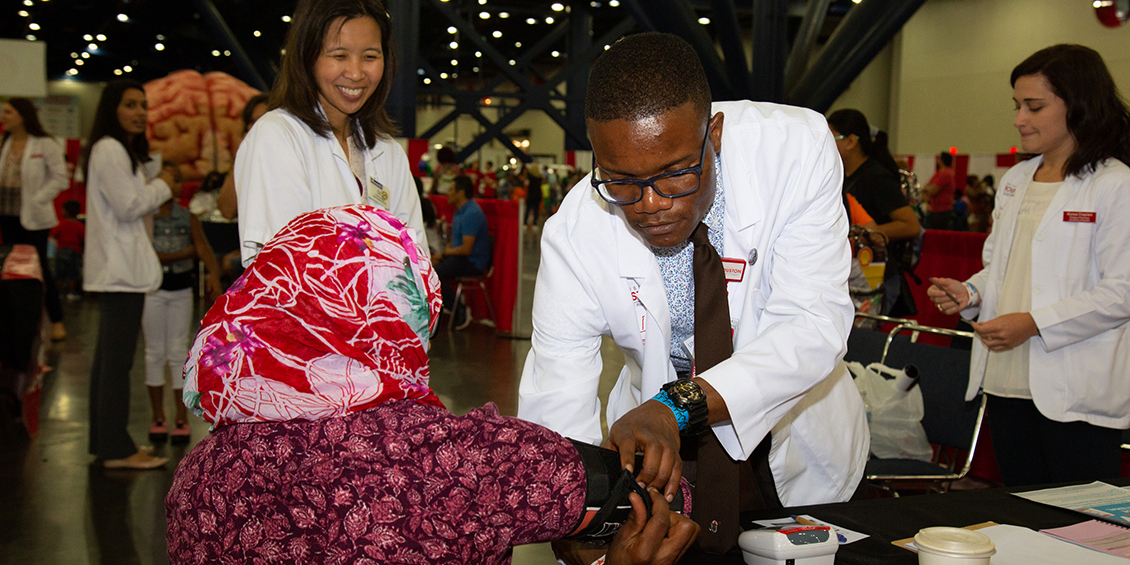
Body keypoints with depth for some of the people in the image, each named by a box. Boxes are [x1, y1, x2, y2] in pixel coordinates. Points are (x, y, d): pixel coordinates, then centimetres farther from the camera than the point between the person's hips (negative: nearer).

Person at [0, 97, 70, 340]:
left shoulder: (45, 145, -8)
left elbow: (60, 178, -10)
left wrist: (37, 200, -14)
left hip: (33, 218, -6)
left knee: (40, 267, -3)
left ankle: (57, 321, 6)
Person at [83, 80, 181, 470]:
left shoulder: (121, 150, 20)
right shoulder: (109, 150, -12)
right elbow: (129, 206, -17)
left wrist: (159, 191, 9)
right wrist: (162, 186, -3)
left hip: (117, 267, 11)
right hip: (120, 268, -11)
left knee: (109, 358, 14)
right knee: (117, 360, -8)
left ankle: (105, 441, 22)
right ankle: (117, 450, -4)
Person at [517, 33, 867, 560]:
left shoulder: (797, 147, -26)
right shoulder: (574, 230, -23)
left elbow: (814, 325, -32)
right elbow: (556, 403, -21)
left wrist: (677, 405, -47)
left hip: (797, 437, 0)